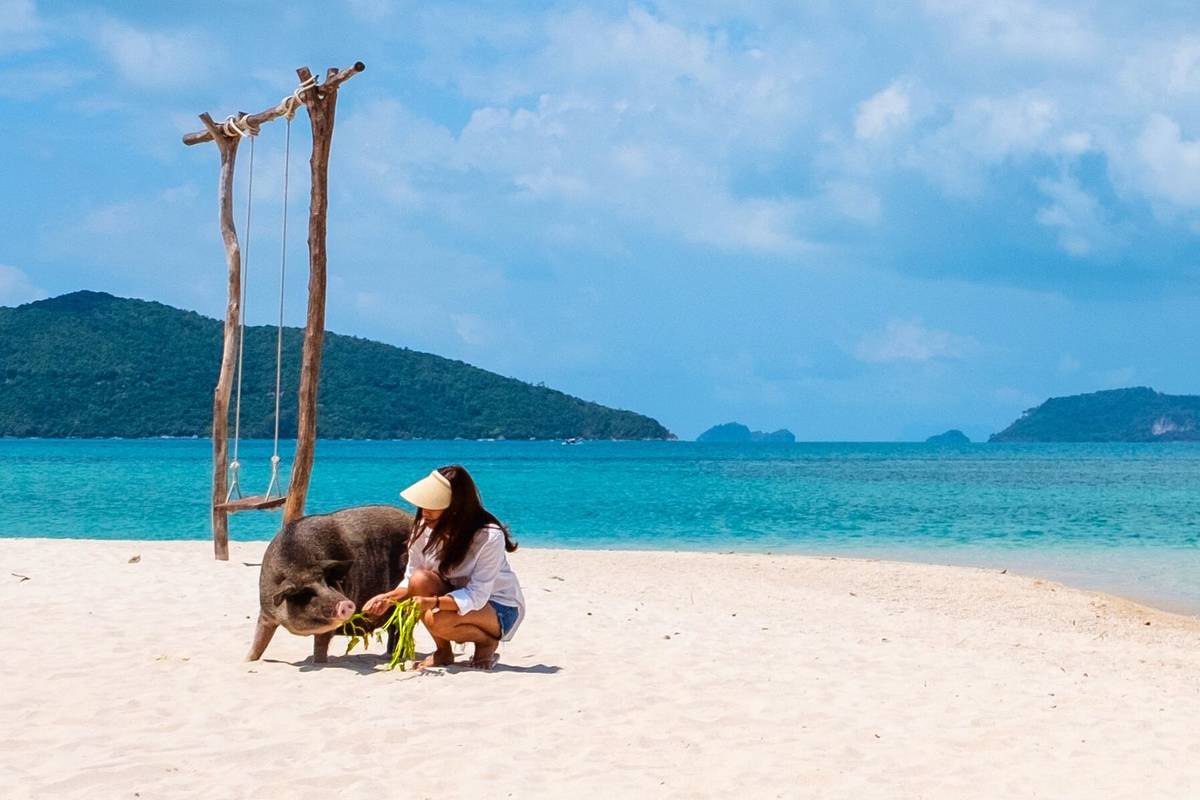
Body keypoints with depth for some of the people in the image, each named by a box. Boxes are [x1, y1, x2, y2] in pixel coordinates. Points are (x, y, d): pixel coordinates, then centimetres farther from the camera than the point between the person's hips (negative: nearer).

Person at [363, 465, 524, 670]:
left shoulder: (490, 537, -27)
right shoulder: (424, 528, -13)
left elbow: (476, 596, -31)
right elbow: (411, 580, -5)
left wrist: (433, 602, -45)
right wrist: (389, 597, -26)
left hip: (501, 609, -5)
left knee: (436, 620, -33)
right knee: (421, 580, -26)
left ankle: (488, 642, -2)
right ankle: (443, 652, -6)